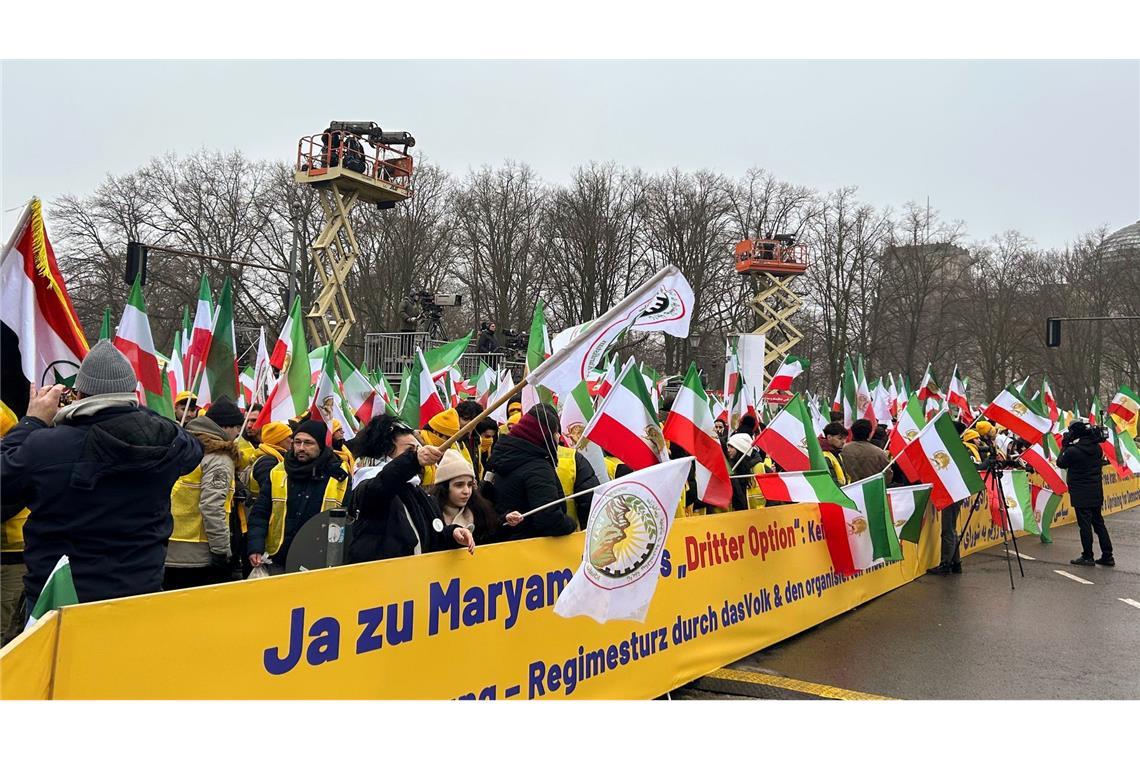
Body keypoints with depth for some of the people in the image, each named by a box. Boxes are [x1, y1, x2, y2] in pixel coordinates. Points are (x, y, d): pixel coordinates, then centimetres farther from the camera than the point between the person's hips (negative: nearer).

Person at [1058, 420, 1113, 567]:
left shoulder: (1072, 450, -19)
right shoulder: (1097, 447, 1)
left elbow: (1060, 463, -3)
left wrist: (1064, 446, 6)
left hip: (1081, 494, -7)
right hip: (1096, 493, 7)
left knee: (1085, 525, 0)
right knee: (1099, 523, 14)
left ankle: (1088, 557, 6)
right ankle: (1107, 556, 17)